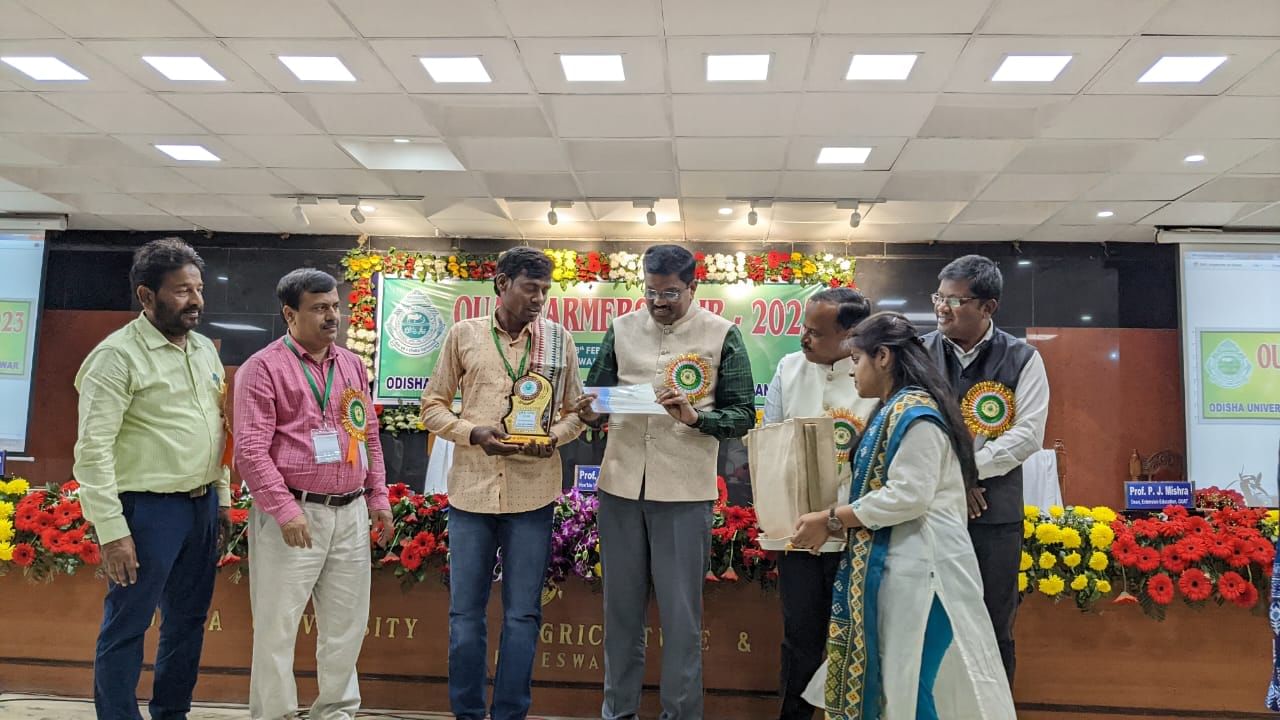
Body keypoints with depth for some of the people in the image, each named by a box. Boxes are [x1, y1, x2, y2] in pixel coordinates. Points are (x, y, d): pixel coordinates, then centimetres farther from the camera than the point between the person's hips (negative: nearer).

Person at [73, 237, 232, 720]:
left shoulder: (205, 349, 10)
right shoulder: (118, 355, -12)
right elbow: (93, 450, -15)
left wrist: (222, 498, 15)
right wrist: (111, 531, -18)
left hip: (202, 505, 7)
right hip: (147, 509, -7)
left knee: (188, 620, 17)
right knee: (126, 627, 5)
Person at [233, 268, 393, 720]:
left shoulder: (352, 365, 13)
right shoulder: (264, 367, -6)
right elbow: (250, 449, -12)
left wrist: (378, 499, 13)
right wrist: (285, 510, -18)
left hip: (350, 513, 6)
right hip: (293, 513, -6)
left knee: (346, 621, 14)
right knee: (278, 624, 4)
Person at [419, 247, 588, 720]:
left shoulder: (559, 339, 3)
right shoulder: (463, 334, 2)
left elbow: (575, 411, 9)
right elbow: (433, 405, 6)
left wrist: (553, 438, -12)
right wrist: (473, 433, -12)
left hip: (532, 493, 0)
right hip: (471, 490, 0)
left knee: (522, 615, 8)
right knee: (465, 612, 10)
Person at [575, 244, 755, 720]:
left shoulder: (722, 336, -2)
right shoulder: (621, 329, 6)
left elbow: (743, 415, -3)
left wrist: (695, 417, -21)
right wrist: (591, 412, -13)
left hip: (684, 491, -3)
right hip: (620, 485, 3)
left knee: (680, 613, 6)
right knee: (621, 605, 14)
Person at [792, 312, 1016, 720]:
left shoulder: (913, 411, -14)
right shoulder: (895, 411, 16)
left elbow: (908, 497, -21)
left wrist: (830, 521, -14)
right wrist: (835, 526, 8)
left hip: (920, 566, -10)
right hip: (897, 564, 10)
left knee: (908, 687, -3)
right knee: (890, 682, 13)